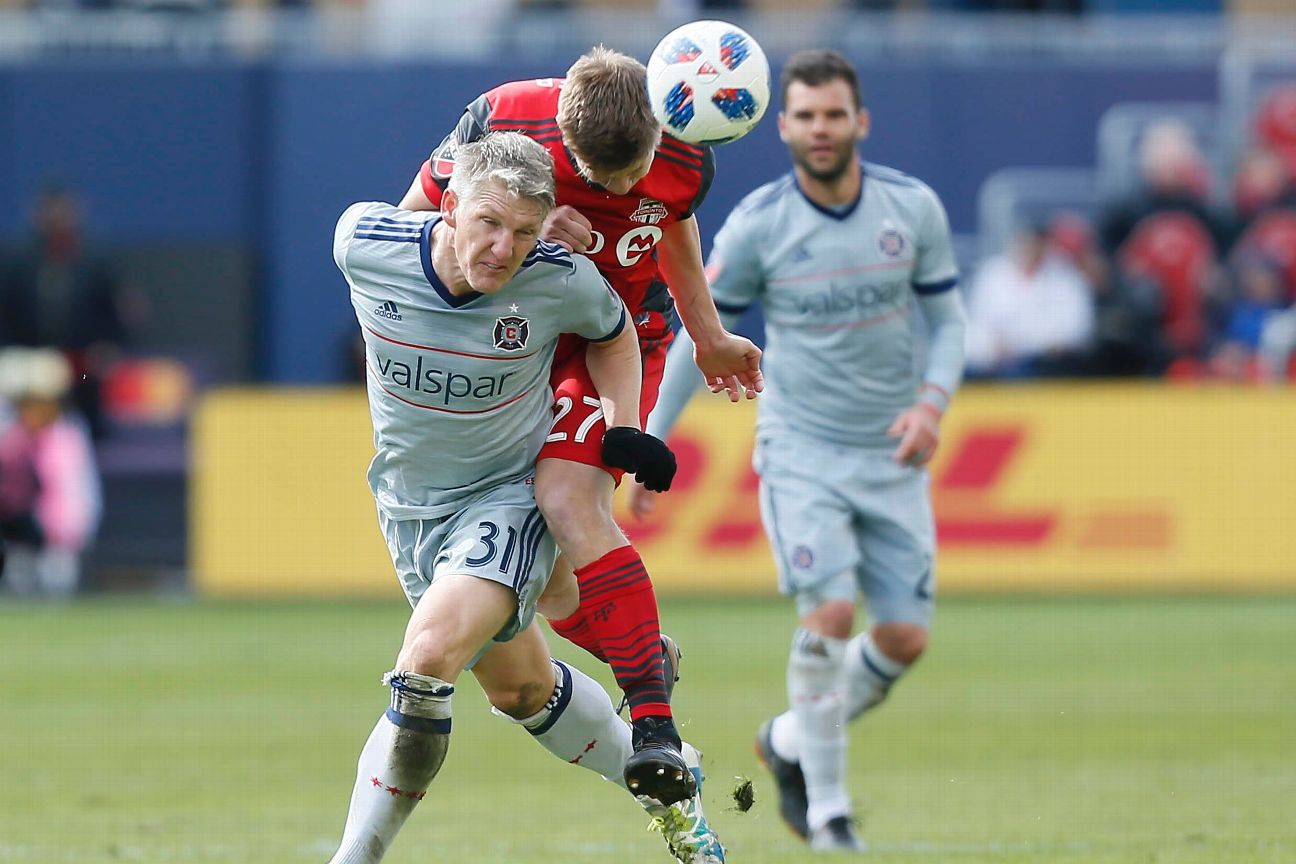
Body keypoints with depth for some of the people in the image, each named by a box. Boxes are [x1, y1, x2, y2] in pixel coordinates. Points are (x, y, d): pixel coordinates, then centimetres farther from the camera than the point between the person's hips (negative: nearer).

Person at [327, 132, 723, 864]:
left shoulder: (561, 281, -22)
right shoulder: (362, 243, -20)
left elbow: (613, 332, 2)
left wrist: (624, 427, -9)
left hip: (510, 496, -4)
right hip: (409, 502, 4)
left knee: (429, 657, -28)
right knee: (519, 687, 19)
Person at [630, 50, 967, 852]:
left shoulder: (913, 208, -4)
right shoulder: (756, 226, -10)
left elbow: (949, 320, 6)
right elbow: (697, 335, 1)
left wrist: (932, 403, -13)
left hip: (892, 455, 3)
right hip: (801, 448, -3)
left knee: (905, 637, -1)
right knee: (830, 612, -20)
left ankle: (792, 742, 25)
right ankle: (828, 806, -6)